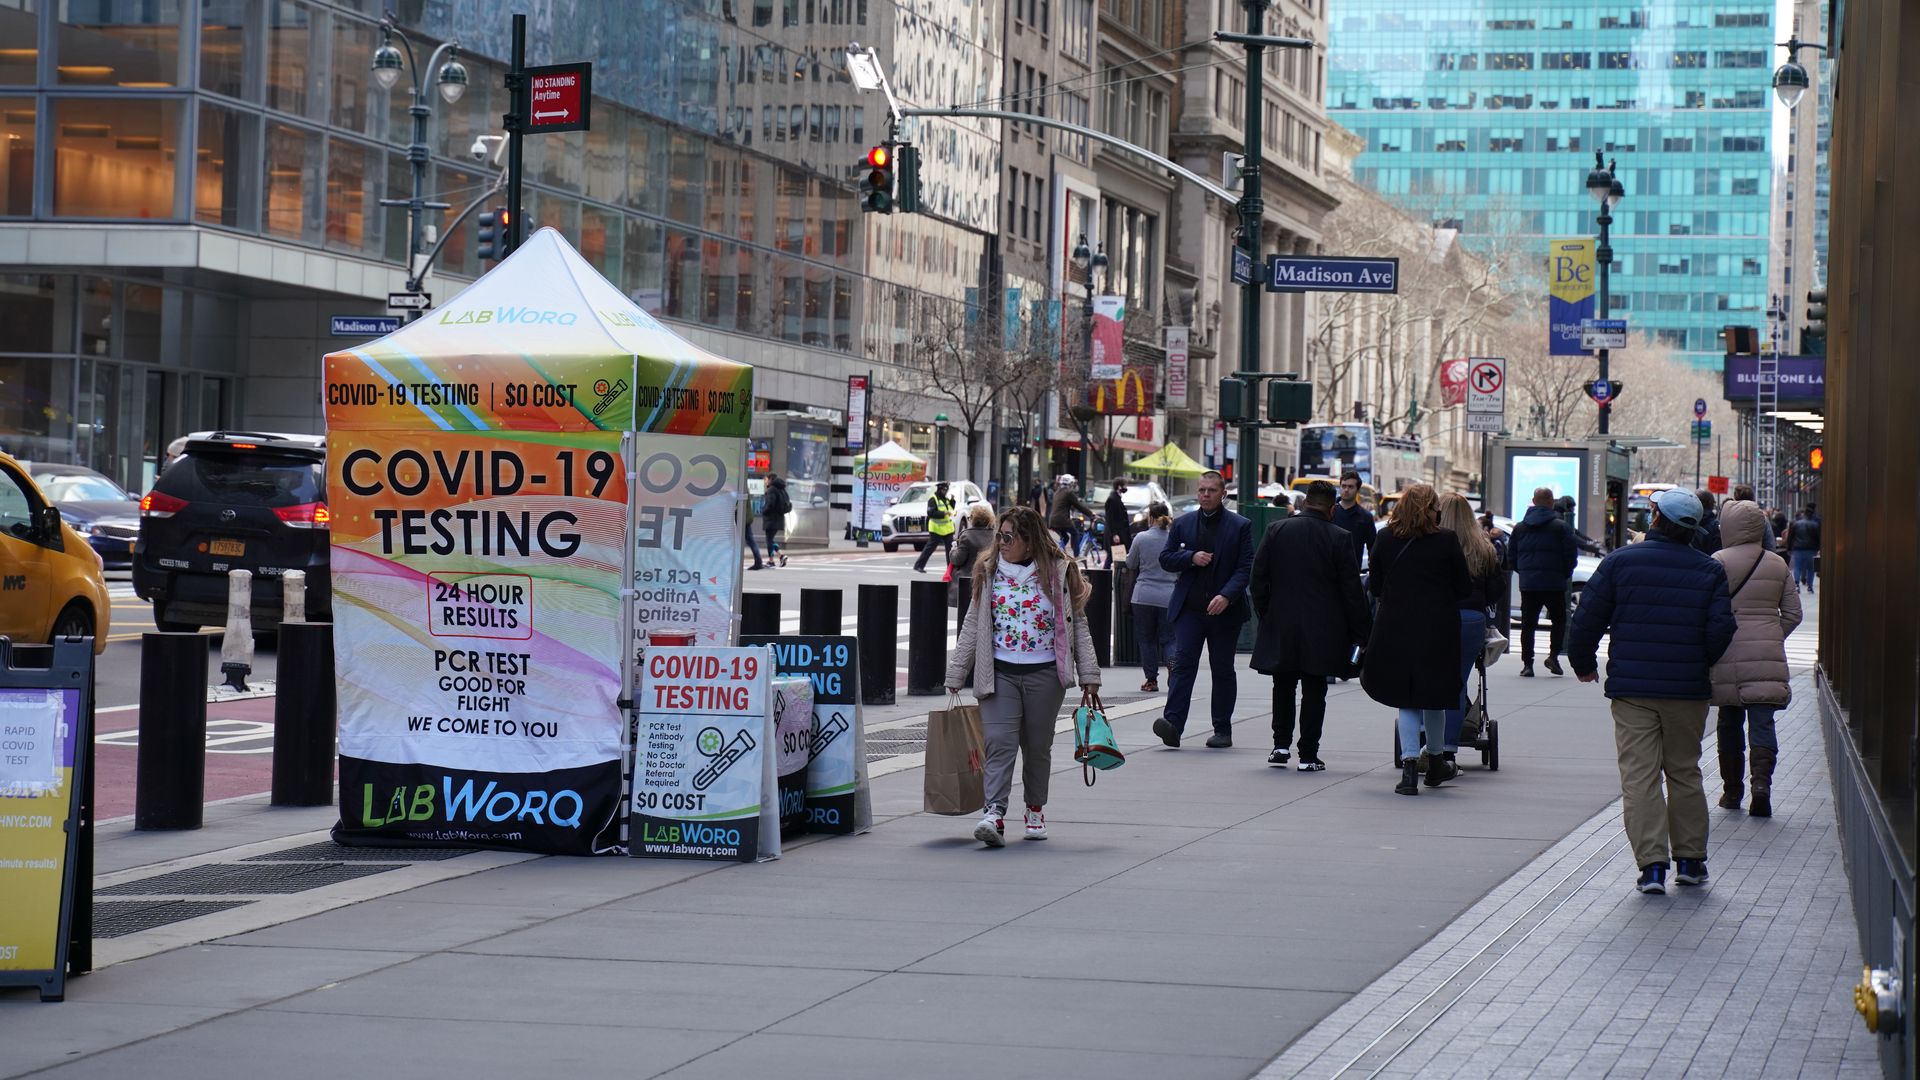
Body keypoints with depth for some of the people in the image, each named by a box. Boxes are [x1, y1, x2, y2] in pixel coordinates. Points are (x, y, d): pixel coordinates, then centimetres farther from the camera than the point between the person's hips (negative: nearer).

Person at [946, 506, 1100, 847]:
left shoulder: (1059, 572, 3)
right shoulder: (989, 571, 8)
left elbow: (1078, 625, 6)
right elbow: (972, 626, 11)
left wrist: (1088, 675, 0)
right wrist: (956, 674, 8)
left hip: (1044, 675, -1)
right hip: (999, 674, 1)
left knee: (1038, 746, 8)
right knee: (999, 743, -13)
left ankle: (1035, 809, 27)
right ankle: (994, 814, -23)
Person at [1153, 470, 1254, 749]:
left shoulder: (1240, 526, 1)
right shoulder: (1183, 524, 9)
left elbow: (1245, 567, -5)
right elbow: (1165, 558, 10)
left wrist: (1226, 596, -20)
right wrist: (1191, 557, -9)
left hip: (1224, 610, -1)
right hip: (1189, 608, 1)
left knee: (1222, 668, 7)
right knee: (1183, 662, -11)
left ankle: (1223, 730, 13)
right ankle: (1173, 723, -20)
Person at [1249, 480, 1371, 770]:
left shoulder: (1276, 531, -1)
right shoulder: (1340, 538, -8)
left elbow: (1258, 580, 3)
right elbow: (1352, 591, -6)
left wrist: (1265, 614, 14)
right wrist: (1361, 632, 1)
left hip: (1280, 627, 2)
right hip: (1322, 632, -2)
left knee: (1283, 688, 16)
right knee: (1314, 692, 5)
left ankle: (1281, 745, 10)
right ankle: (1308, 755, 4)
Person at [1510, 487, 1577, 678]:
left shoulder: (1519, 528, 7)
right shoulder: (1561, 527, -4)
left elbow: (1512, 556, 9)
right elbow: (1571, 556, -5)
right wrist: (1565, 575, 11)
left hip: (1528, 584, 3)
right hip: (1554, 583, -3)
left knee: (1528, 624, 6)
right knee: (1559, 620, 13)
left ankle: (1527, 664, 0)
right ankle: (1553, 655, -1)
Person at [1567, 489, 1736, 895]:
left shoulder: (1620, 562, -4)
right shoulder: (1710, 571, 1)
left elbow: (1588, 618, -3)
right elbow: (1721, 629, -3)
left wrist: (1583, 663, 13)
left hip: (1632, 687, -2)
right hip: (1688, 689, 2)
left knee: (1639, 776, -2)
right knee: (1685, 773, 15)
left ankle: (1651, 863, -10)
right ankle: (1690, 859, 19)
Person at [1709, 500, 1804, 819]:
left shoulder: (1718, 563, -5)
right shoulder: (1778, 565, 7)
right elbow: (1793, 613, 10)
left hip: (1728, 654, -2)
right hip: (1768, 655, 2)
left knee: (1729, 722, 11)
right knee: (1762, 722, -1)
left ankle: (1732, 791, 18)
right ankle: (1762, 780, -21)